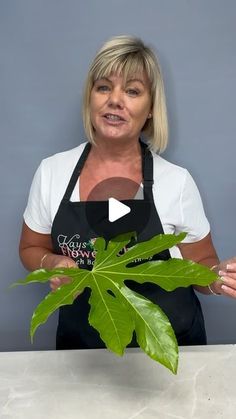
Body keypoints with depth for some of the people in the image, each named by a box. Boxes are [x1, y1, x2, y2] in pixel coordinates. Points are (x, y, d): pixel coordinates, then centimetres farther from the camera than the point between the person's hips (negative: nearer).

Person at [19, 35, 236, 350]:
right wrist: (53, 264, -17)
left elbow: (201, 263, -3)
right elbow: (31, 249, 4)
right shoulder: (52, 171, -8)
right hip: (81, 342, 2)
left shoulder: (177, 181, -13)